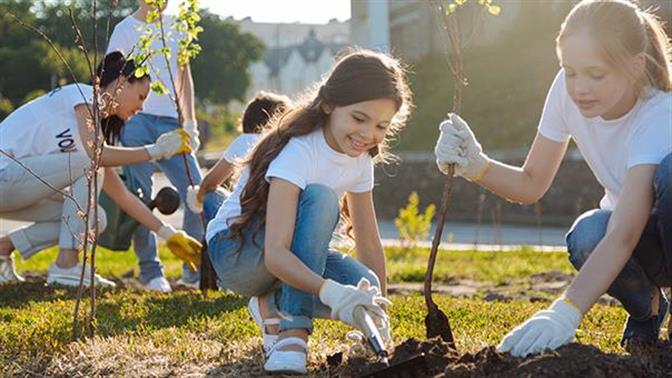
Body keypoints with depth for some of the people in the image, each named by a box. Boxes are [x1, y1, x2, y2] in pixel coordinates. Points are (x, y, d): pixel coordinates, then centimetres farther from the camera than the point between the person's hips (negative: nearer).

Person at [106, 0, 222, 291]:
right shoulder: (125, 30, 4)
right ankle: (150, 272, 4)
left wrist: (190, 123, 14)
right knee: (141, 197, -6)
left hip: (170, 121, 4)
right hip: (135, 120, -4)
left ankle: (196, 271, 5)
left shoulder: (176, 27, 17)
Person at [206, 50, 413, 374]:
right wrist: (331, 292, -54)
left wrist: (379, 312, -5)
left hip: (290, 260, 7)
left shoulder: (360, 159, -5)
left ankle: (273, 305, 5)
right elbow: (275, 254, -40)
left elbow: (369, 243, 1)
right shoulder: (298, 151, -29)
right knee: (319, 198, -34)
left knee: (365, 290, -23)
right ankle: (293, 331, -30)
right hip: (234, 250, -7)